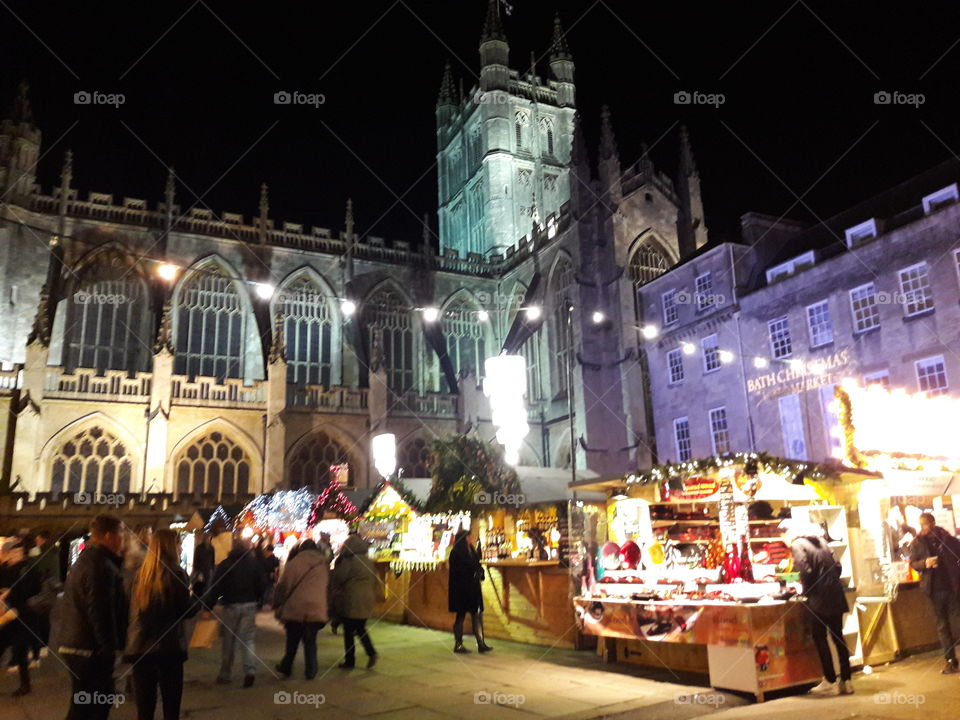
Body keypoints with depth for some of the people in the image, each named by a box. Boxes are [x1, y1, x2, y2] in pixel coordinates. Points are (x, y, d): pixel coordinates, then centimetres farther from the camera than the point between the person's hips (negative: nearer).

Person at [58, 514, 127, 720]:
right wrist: (110, 646, -17)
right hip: (92, 649, -10)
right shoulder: (100, 566, -21)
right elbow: (101, 612, -25)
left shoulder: (86, 560, 12)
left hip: (74, 644, 10)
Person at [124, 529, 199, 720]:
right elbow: (187, 610, -4)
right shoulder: (176, 574, -9)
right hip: (169, 648, -4)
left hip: (139, 647, 4)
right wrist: (199, 600, 13)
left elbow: (130, 610, 10)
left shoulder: (140, 574, 4)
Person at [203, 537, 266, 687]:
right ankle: (250, 670, -12)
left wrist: (207, 606, -3)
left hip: (230, 606, -1)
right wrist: (259, 603, 15)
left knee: (228, 640, 10)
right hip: (250, 605, 1)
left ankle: (225, 674, 16)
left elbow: (215, 588, -8)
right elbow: (262, 585, 4)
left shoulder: (225, 565, -4)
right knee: (248, 638, 4)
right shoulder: (255, 564, 2)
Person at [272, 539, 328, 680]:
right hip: (316, 610, 1)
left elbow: (282, 586, 0)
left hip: (295, 608, -1)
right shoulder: (324, 564, 6)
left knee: (292, 641, 16)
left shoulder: (293, 563, -3)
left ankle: (286, 667, 28)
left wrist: (278, 606, 10)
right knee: (310, 642, 13)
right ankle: (311, 671, 10)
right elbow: (328, 587, 15)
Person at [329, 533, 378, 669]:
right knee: (361, 629, 19)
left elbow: (338, 578, -11)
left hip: (351, 602, -7)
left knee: (349, 632, 6)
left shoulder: (349, 560, -15)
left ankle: (349, 661, 12)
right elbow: (374, 581, 13)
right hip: (366, 601, 7)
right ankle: (371, 653, 5)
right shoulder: (369, 561, 8)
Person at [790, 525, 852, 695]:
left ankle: (830, 682, 6)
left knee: (820, 640, 2)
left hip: (817, 599, -7)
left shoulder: (797, 544, -7)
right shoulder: (820, 541, 15)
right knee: (838, 638, 13)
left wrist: (806, 592, -2)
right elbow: (837, 566, 12)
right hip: (835, 596, 7)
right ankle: (846, 681, 17)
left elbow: (805, 571, -17)